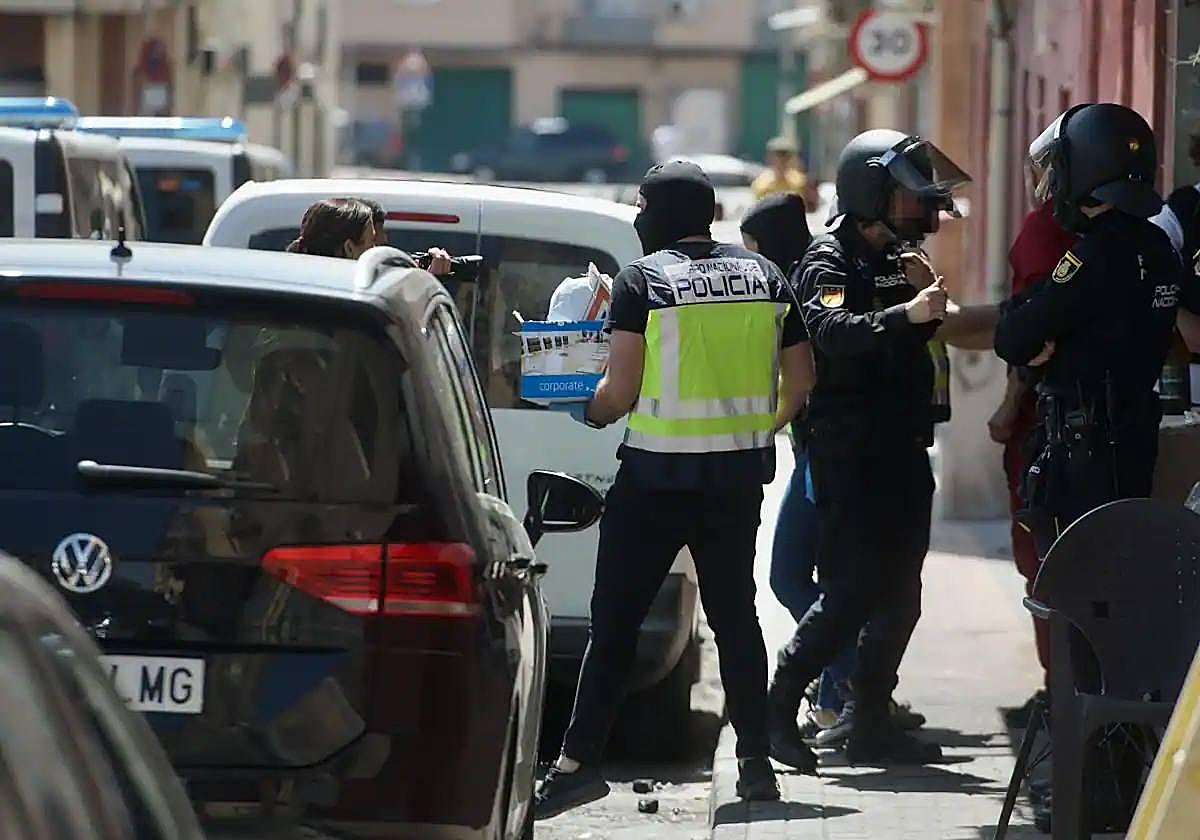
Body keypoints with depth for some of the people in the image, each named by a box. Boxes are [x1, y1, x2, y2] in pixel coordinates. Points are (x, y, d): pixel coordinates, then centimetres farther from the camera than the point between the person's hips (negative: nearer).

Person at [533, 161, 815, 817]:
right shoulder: (764, 276, 8)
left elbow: (620, 389, -12)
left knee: (615, 621, -2)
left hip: (659, 474, -5)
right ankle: (755, 760, 13)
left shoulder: (643, 279, -8)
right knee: (734, 614, 15)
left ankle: (579, 761, -7)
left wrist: (590, 412, 9)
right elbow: (799, 379, 11)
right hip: (739, 474, 5)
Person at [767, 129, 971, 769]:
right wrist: (908, 312, -42)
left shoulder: (897, 259, 18)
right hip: (849, 451, -9)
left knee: (897, 594, 8)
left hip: (902, 450, 9)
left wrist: (928, 299, 0)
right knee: (851, 591, -12)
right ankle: (780, 707, -1)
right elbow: (835, 332, -28)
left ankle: (872, 722, 14)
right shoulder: (830, 260, -9)